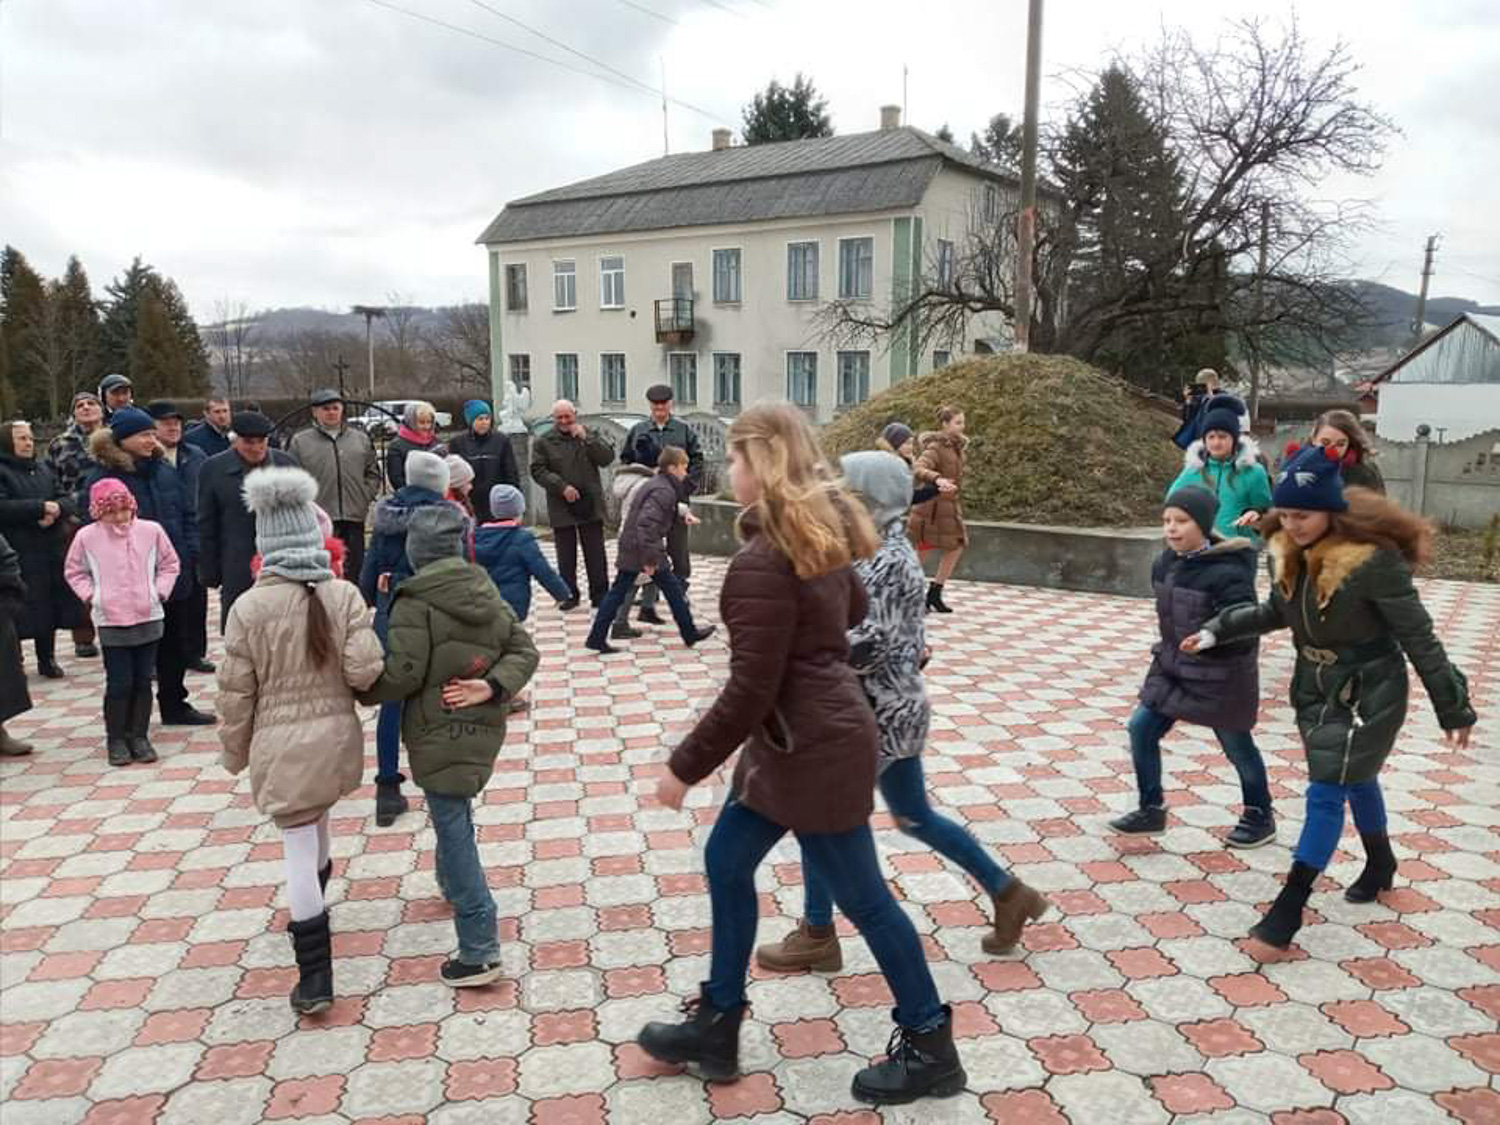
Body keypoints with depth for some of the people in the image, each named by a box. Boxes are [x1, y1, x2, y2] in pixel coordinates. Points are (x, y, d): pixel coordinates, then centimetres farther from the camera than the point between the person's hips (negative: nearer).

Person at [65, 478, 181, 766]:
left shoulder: (151, 531, -1)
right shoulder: (86, 537, -2)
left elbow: (170, 564, 10)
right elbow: (75, 572, 11)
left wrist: (159, 591, 0)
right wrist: (91, 595, -1)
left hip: (148, 618, 1)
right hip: (110, 622, -1)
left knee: (143, 682, 8)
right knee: (119, 683, -1)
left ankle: (138, 736, 19)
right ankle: (116, 739, 13)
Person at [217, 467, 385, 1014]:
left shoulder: (249, 606, -12)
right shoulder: (343, 595, -10)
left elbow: (236, 691, -6)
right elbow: (364, 670, -15)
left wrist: (234, 752, 8)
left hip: (280, 744, -3)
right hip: (335, 736, 3)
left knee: (298, 850, 3)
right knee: (315, 830, 27)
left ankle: (315, 978, 7)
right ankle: (310, 917, 52)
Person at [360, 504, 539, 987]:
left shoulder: (415, 603, -15)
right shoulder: (486, 590, 6)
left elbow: (401, 675, -16)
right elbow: (524, 650, 2)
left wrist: (360, 689, 3)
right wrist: (494, 687, -11)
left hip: (441, 733, -8)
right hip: (483, 726, 8)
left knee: (452, 827, -5)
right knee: (455, 815, 29)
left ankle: (480, 950, -6)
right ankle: (454, 884, 51)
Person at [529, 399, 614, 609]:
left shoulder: (589, 435, 7)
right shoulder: (543, 442, 3)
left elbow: (608, 457, -4)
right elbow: (538, 471, -4)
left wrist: (586, 438, -14)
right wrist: (562, 487, -15)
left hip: (590, 505, 1)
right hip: (561, 507, -1)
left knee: (595, 553, 5)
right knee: (566, 556, 7)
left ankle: (599, 594, 12)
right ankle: (569, 595, 17)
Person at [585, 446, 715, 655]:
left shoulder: (653, 483, 15)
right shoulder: (665, 491, -17)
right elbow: (647, 523, -28)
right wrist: (650, 558, -28)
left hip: (629, 549, 9)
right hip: (645, 550, -9)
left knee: (618, 592, 8)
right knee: (673, 589, 7)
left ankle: (596, 638, 7)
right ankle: (689, 634, 18)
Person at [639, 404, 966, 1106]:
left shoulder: (761, 565, -25)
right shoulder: (821, 535, 4)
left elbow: (750, 691, -24)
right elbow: (854, 609, 22)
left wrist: (685, 765, -14)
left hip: (815, 750, -10)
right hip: (800, 739, 10)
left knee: (861, 899, 6)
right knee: (726, 861, 17)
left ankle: (930, 1048, 26)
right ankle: (716, 1026, 31)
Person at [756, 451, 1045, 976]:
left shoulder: (884, 563, -21)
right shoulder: (890, 550, 8)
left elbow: (865, 647, -27)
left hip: (877, 715, -10)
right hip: (895, 707, 10)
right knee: (916, 818, 20)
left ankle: (817, 937, 20)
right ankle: (1008, 893, 30)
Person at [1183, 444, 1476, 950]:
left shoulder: (1373, 559, -27)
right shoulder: (1289, 550, -7)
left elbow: (1418, 637, -19)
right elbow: (1277, 611, 11)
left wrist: (1452, 708, -13)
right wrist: (1217, 630, 4)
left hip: (1368, 693, -7)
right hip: (1315, 687, 7)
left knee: (1325, 793, -6)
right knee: (1356, 779, 24)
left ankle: (1290, 905, 2)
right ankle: (1380, 862, 48)